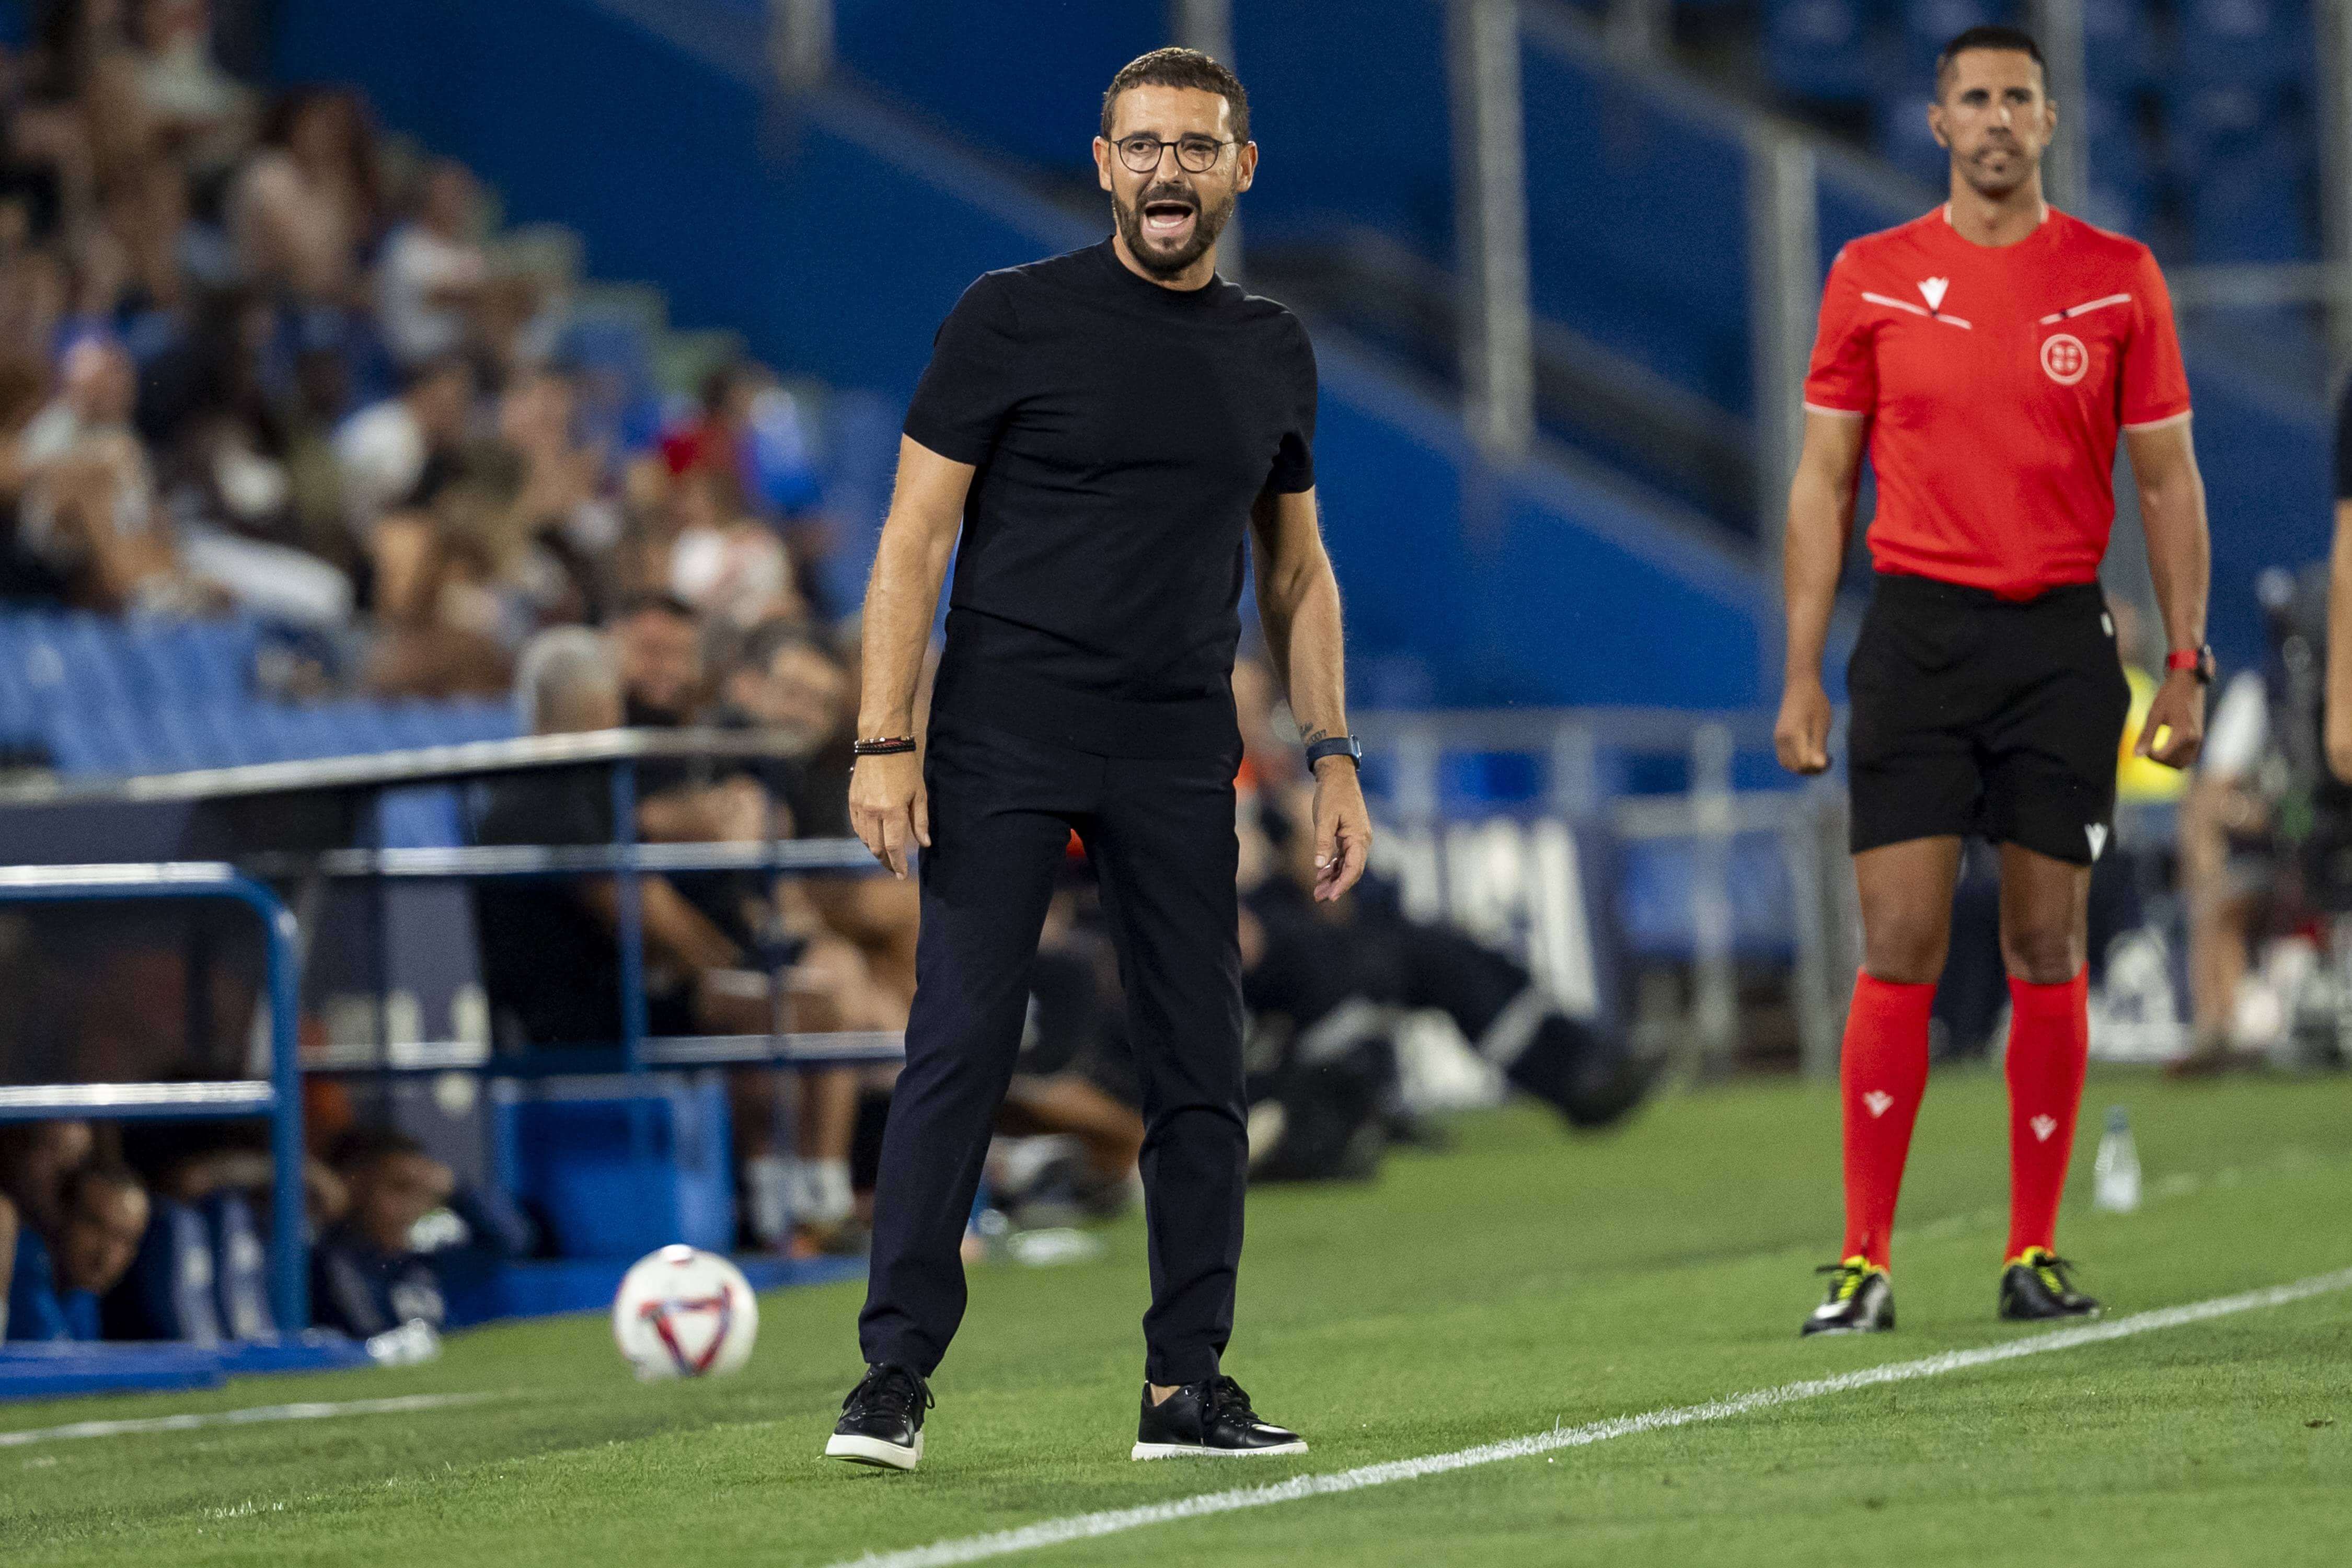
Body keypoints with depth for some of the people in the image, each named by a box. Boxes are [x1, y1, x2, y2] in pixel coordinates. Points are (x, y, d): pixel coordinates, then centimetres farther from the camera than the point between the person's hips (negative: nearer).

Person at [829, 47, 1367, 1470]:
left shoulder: (1273, 353, 11)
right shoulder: (1015, 320, -3)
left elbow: (1296, 567, 19)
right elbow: (916, 535, -4)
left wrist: (1333, 760, 11)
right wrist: (884, 743, -11)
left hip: (1181, 758, 4)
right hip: (1004, 740, -4)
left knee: (1203, 1071, 3)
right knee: (962, 1045, -10)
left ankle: (1187, 1385, 10)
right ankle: (897, 1375, -6)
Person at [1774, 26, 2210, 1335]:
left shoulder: (2119, 280, 4)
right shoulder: (1872, 281, 5)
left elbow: (2169, 481, 7)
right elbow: (1824, 481, 8)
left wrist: (2186, 662, 0)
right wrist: (1804, 675, 3)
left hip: (2062, 639, 1)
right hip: (1917, 634, 0)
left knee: (2049, 949, 2)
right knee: (1899, 948, -6)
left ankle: (2036, 1252, 9)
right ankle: (1864, 1263, -4)